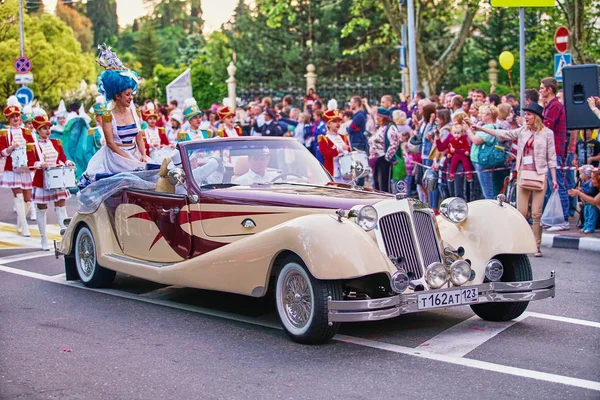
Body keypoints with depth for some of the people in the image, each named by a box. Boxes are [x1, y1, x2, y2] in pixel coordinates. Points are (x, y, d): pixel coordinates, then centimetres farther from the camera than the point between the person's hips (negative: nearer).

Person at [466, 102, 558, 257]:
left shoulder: (547, 133, 1)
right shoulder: (523, 131, 10)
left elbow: (551, 157, 2)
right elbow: (502, 134, 6)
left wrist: (554, 179, -2)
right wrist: (478, 128, 1)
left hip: (539, 176, -3)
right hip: (523, 174, 3)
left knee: (537, 213, -4)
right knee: (521, 212, 1)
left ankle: (537, 246, 3)